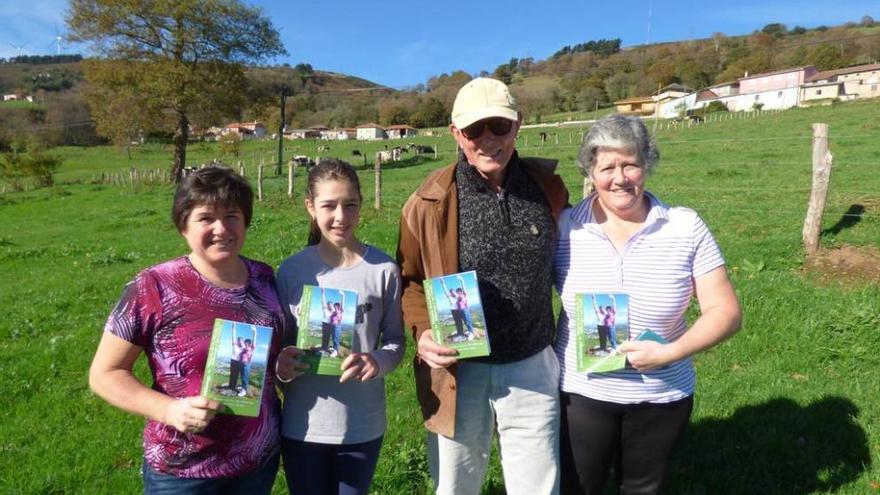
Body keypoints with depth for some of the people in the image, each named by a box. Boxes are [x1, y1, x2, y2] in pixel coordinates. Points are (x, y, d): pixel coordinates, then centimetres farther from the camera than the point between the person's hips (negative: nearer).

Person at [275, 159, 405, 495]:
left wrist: (378, 362, -22)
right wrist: (281, 363, -18)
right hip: (302, 426, 1)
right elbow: (279, 340, 3)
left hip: (363, 425, 0)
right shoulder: (291, 270, -6)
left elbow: (395, 340, -2)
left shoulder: (383, 270, -10)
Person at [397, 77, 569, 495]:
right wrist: (422, 332, -16)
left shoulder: (549, 188, -4)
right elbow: (409, 280, 1)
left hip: (532, 369, 2)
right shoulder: (430, 202, -12)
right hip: (458, 373, -1)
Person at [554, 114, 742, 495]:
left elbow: (725, 313, -7)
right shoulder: (565, 227, -9)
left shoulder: (686, 227, -8)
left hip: (662, 399, 1)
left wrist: (670, 352, -21)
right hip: (580, 394, -1)